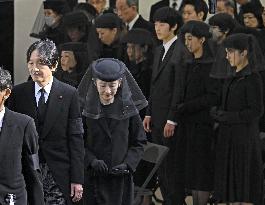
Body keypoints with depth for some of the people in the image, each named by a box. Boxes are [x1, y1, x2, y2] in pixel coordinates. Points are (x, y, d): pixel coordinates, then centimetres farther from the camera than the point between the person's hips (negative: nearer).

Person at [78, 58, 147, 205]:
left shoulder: (128, 108, 1)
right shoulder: (85, 109, -3)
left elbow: (139, 143, 5)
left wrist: (127, 164, -11)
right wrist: (91, 160, -17)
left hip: (121, 178, 1)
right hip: (93, 178, -1)